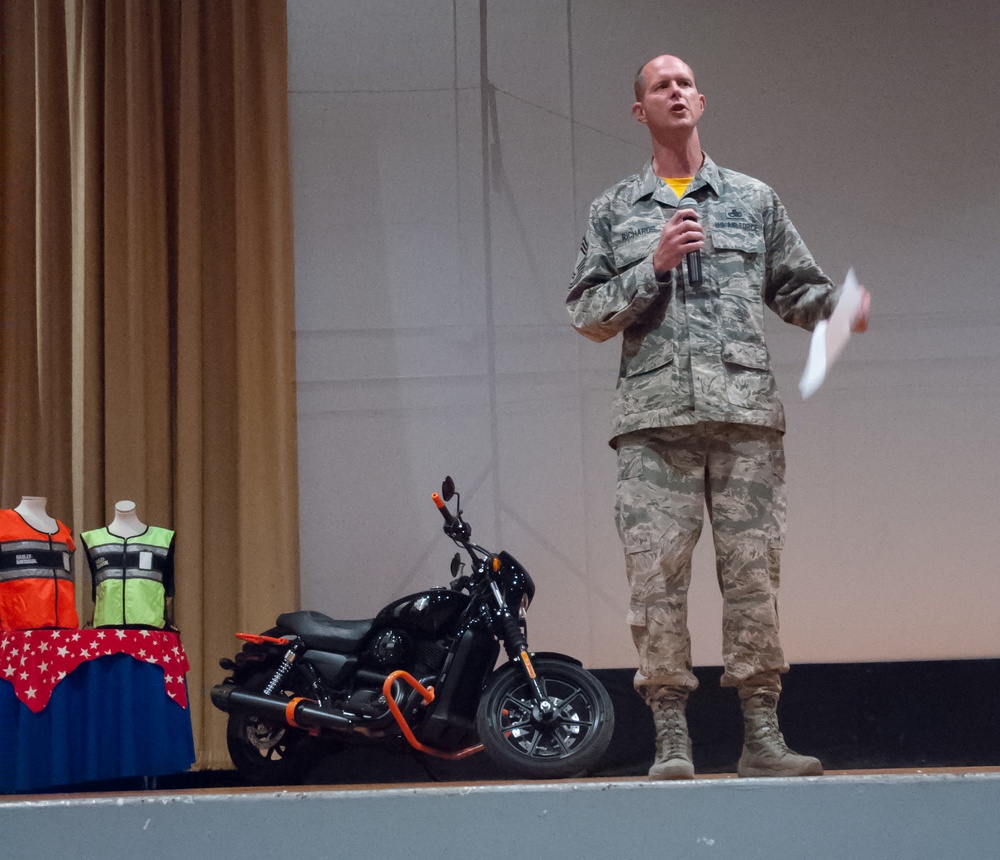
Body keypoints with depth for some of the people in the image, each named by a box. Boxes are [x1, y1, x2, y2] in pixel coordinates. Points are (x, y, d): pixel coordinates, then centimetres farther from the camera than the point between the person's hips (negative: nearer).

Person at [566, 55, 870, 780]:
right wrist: (654, 267, -4)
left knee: (753, 571, -2)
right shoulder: (614, 211, 15)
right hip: (655, 420, 0)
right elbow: (588, 315, 9)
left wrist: (841, 304, -6)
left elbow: (796, 287, 15)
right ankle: (671, 739, -1)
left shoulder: (754, 199, 17)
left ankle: (762, 736, 2)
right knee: (657, 574, -6)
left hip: (746, 414, 1)